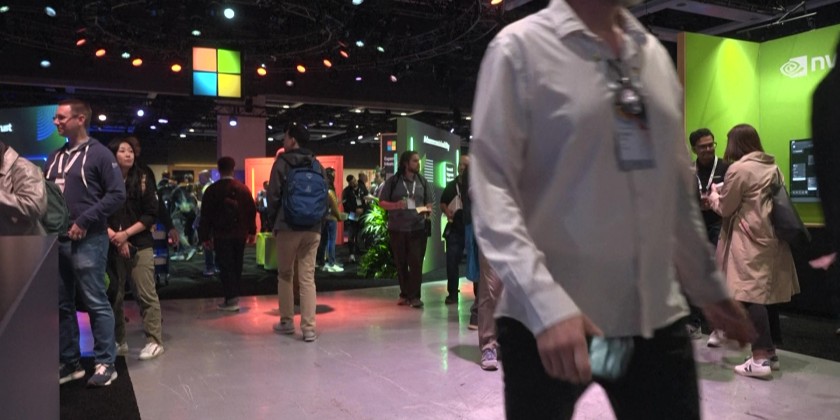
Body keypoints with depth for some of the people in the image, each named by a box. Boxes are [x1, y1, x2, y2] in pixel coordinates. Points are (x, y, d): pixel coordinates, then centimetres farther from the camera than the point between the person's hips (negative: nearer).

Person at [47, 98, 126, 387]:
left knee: (96, 303, -3)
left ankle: (105, 364, 5)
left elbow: (117, 195, -10)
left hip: (87, 241, -7)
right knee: (62, 304, 11)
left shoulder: (99, 153, -4)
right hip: (57, 241, 7)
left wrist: (83, 222, -15)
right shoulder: (55, 157, 17)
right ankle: (69, 363, 21)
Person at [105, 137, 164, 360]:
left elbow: (151, 215, -2)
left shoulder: (143, 180, 2)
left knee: (146, 294, -3)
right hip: (112, 247, 2)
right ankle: (118, 341, 20)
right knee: (114, 295, 6)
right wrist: (113, 236, -12)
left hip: (140, 245, -1)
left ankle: (154, 341, 4)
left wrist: (126, 233, -11)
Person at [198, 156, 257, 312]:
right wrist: (252, 231, 13)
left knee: (225, 266, 1)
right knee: (236, 266, 13)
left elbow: (206, 215, -4)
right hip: (240, 234, 3)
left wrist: (205, 236, 2)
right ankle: (235, 296, 19)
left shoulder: (212, 190, -4)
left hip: (221, 235, -3)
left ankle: (231, 299, -3)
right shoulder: (243, 189, 2)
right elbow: (252, 211, 5)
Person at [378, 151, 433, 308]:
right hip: (397, 228, -1)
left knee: (416, 262, -6)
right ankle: (405, 294, 20)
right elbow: (382, 202, 0)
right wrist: (396, 205, -18)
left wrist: (428, 209, -7)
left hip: (418, 228, 1)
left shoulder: (422, 181, 9)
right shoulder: (393, 181, 0)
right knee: (400, 263, 8)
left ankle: (414, 296, -1)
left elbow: (429, 202, 15)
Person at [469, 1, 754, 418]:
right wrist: (545, 303, -24)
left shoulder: (655, 54, 11)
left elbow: (676, 187, 17)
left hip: (656, 316, 5)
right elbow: (491, 187, -14)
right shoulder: (520, 47, -6)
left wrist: (708, 286, 19)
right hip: (550, 319, -4)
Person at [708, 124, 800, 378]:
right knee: (766, 295, 12)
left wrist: (713, 195, 16)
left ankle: (760, 359, -9)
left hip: (750, 240, -9)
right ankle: (769, 353, 18)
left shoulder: (739, 169, -11)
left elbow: (725, 208, -6)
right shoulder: (772, 166, 14)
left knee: (750, 296, -8)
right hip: (770, 237, 9)